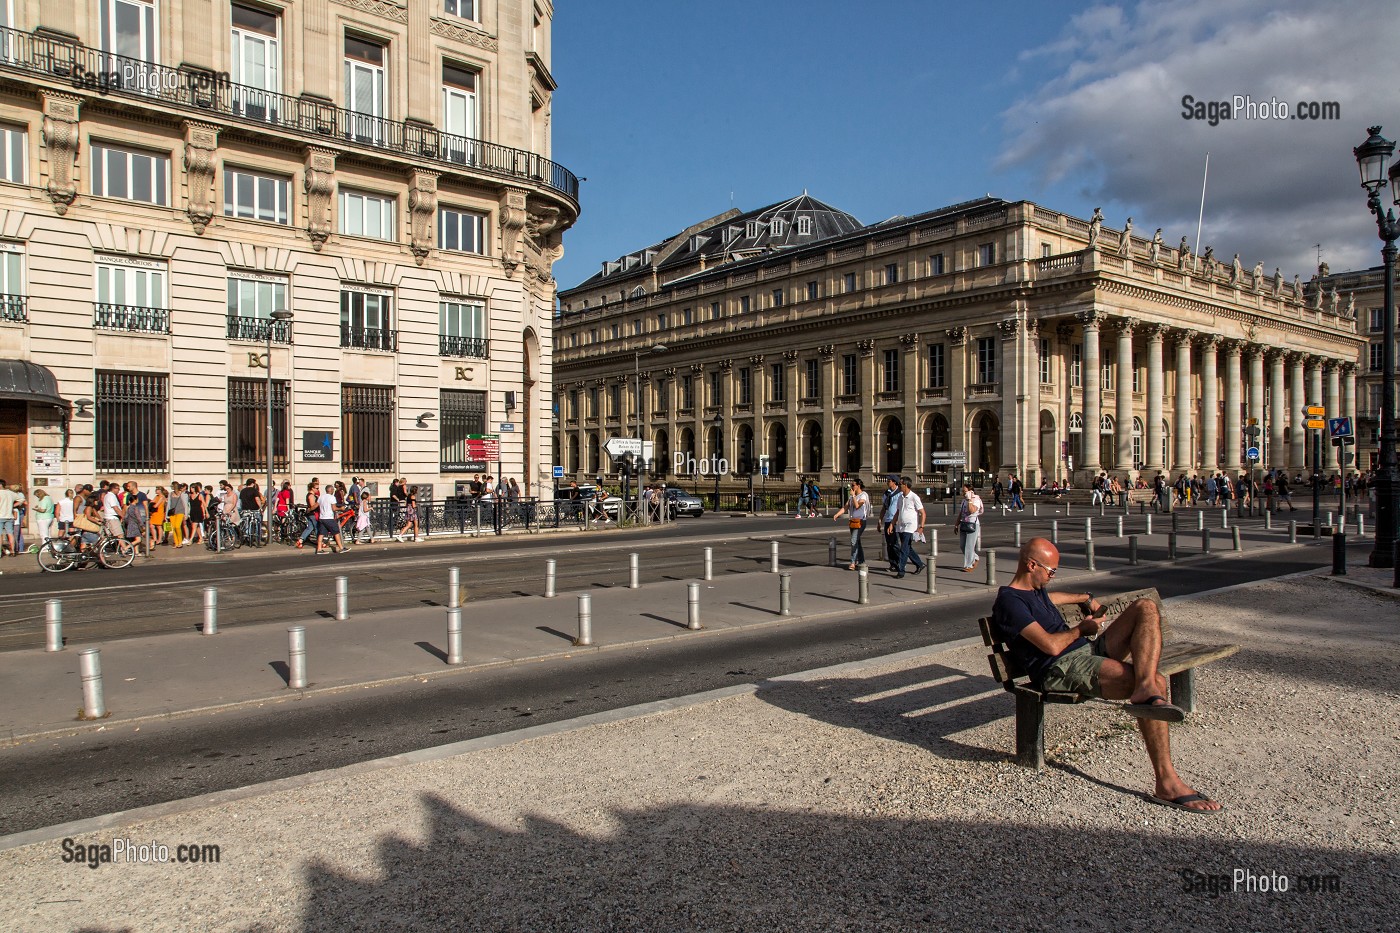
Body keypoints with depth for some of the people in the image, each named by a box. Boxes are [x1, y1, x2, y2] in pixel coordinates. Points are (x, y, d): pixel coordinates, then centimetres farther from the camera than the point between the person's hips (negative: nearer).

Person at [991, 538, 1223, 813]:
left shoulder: (1036, 590, 22)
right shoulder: (1009, 600, -12)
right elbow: (1051, 646, -20)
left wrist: (1085, 598, 62)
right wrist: (1081, 629, 0)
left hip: (1088, 650, 11)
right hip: (1061, 668, -11)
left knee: (1146, 607, -5)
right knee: (1157, 683, -26)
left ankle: (1146, 692, -29)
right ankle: (1167, 784, -25)